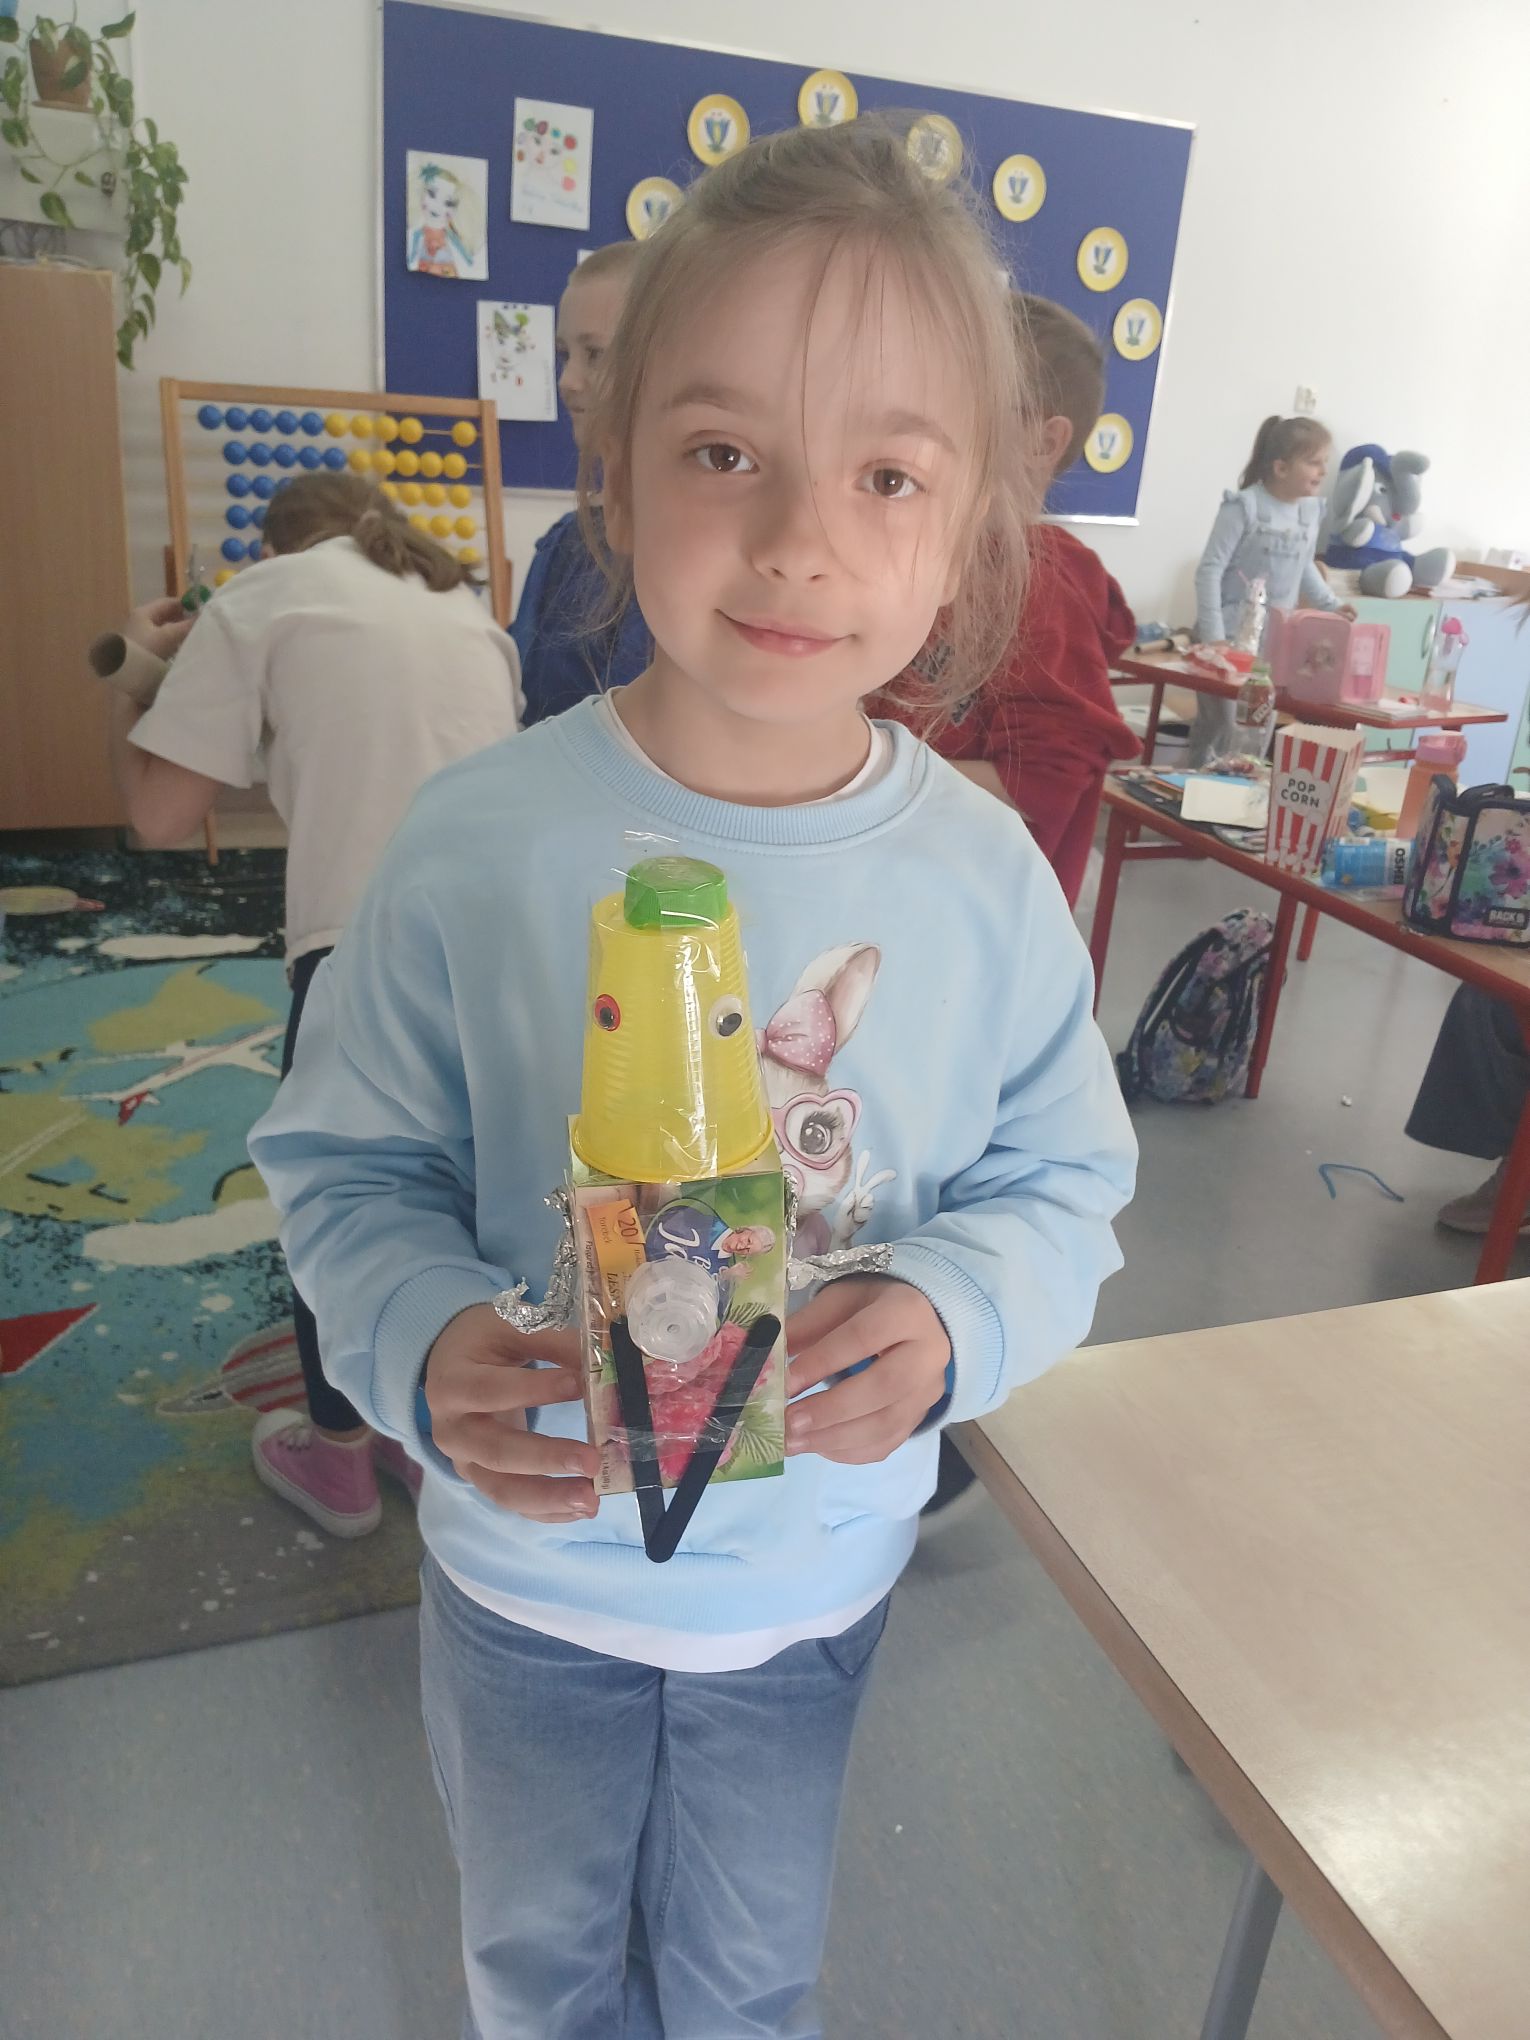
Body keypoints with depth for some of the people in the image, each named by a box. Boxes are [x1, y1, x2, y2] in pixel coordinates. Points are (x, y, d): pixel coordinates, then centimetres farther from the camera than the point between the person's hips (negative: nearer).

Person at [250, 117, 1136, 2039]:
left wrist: (951, 1316, -26)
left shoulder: (985, 874, -16)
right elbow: (346, 1163, -11)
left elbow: (1064, 1184, -6)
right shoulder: (479, 841, -21)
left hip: (817, 1578, 1)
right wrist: (422, 1343, -30)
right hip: (528, 1570, 0)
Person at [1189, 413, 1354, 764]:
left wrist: (1331, 605, 8)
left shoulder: (1312, 510, 6)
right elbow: (1210, 571, -13)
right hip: (1231, 636, -6)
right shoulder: (1244, 506, -13)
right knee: (1219, 722, -3)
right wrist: (1214, 635, -18)